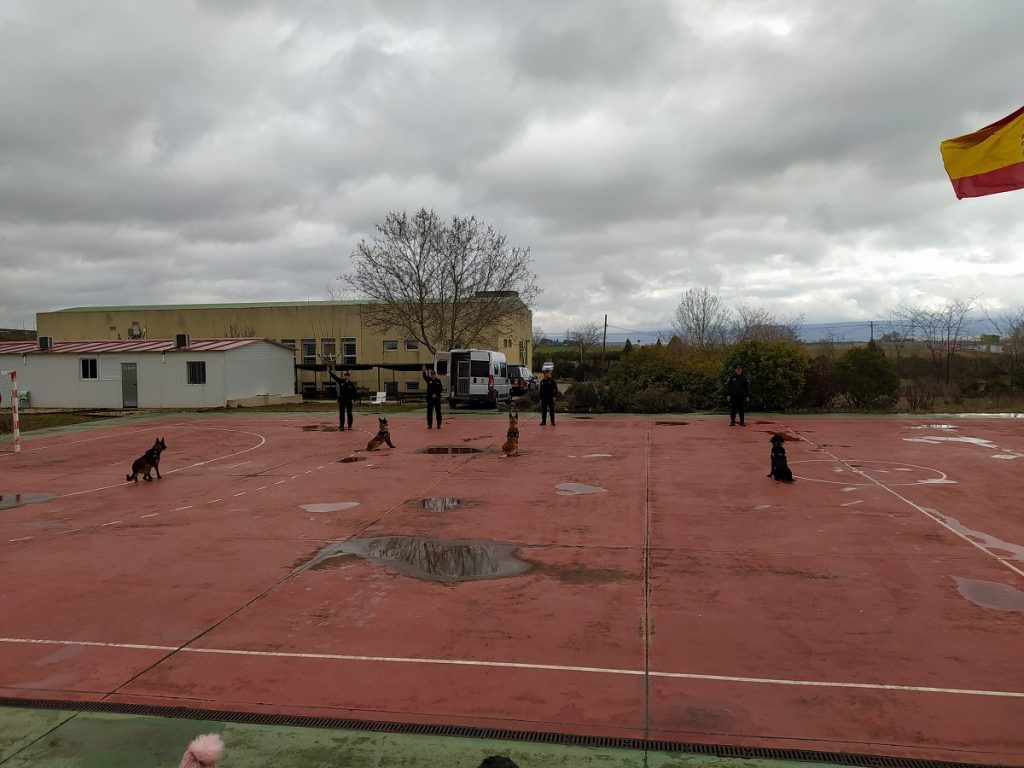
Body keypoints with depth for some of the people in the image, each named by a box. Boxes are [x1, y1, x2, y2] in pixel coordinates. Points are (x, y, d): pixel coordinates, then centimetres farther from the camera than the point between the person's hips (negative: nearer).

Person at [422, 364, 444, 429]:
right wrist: (424, 371, -37)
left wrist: (436, 394, -13)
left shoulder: (438, 381, 0)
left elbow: (441, 389, -1)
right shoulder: (429, 380, 2)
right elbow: (425, 376, -18)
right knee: (429, 412, 2)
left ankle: (439, 425, 9)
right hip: (430, 398, 1)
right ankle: (430, 425, 10)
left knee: (438, 411, 2)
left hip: (437, 398, -1)